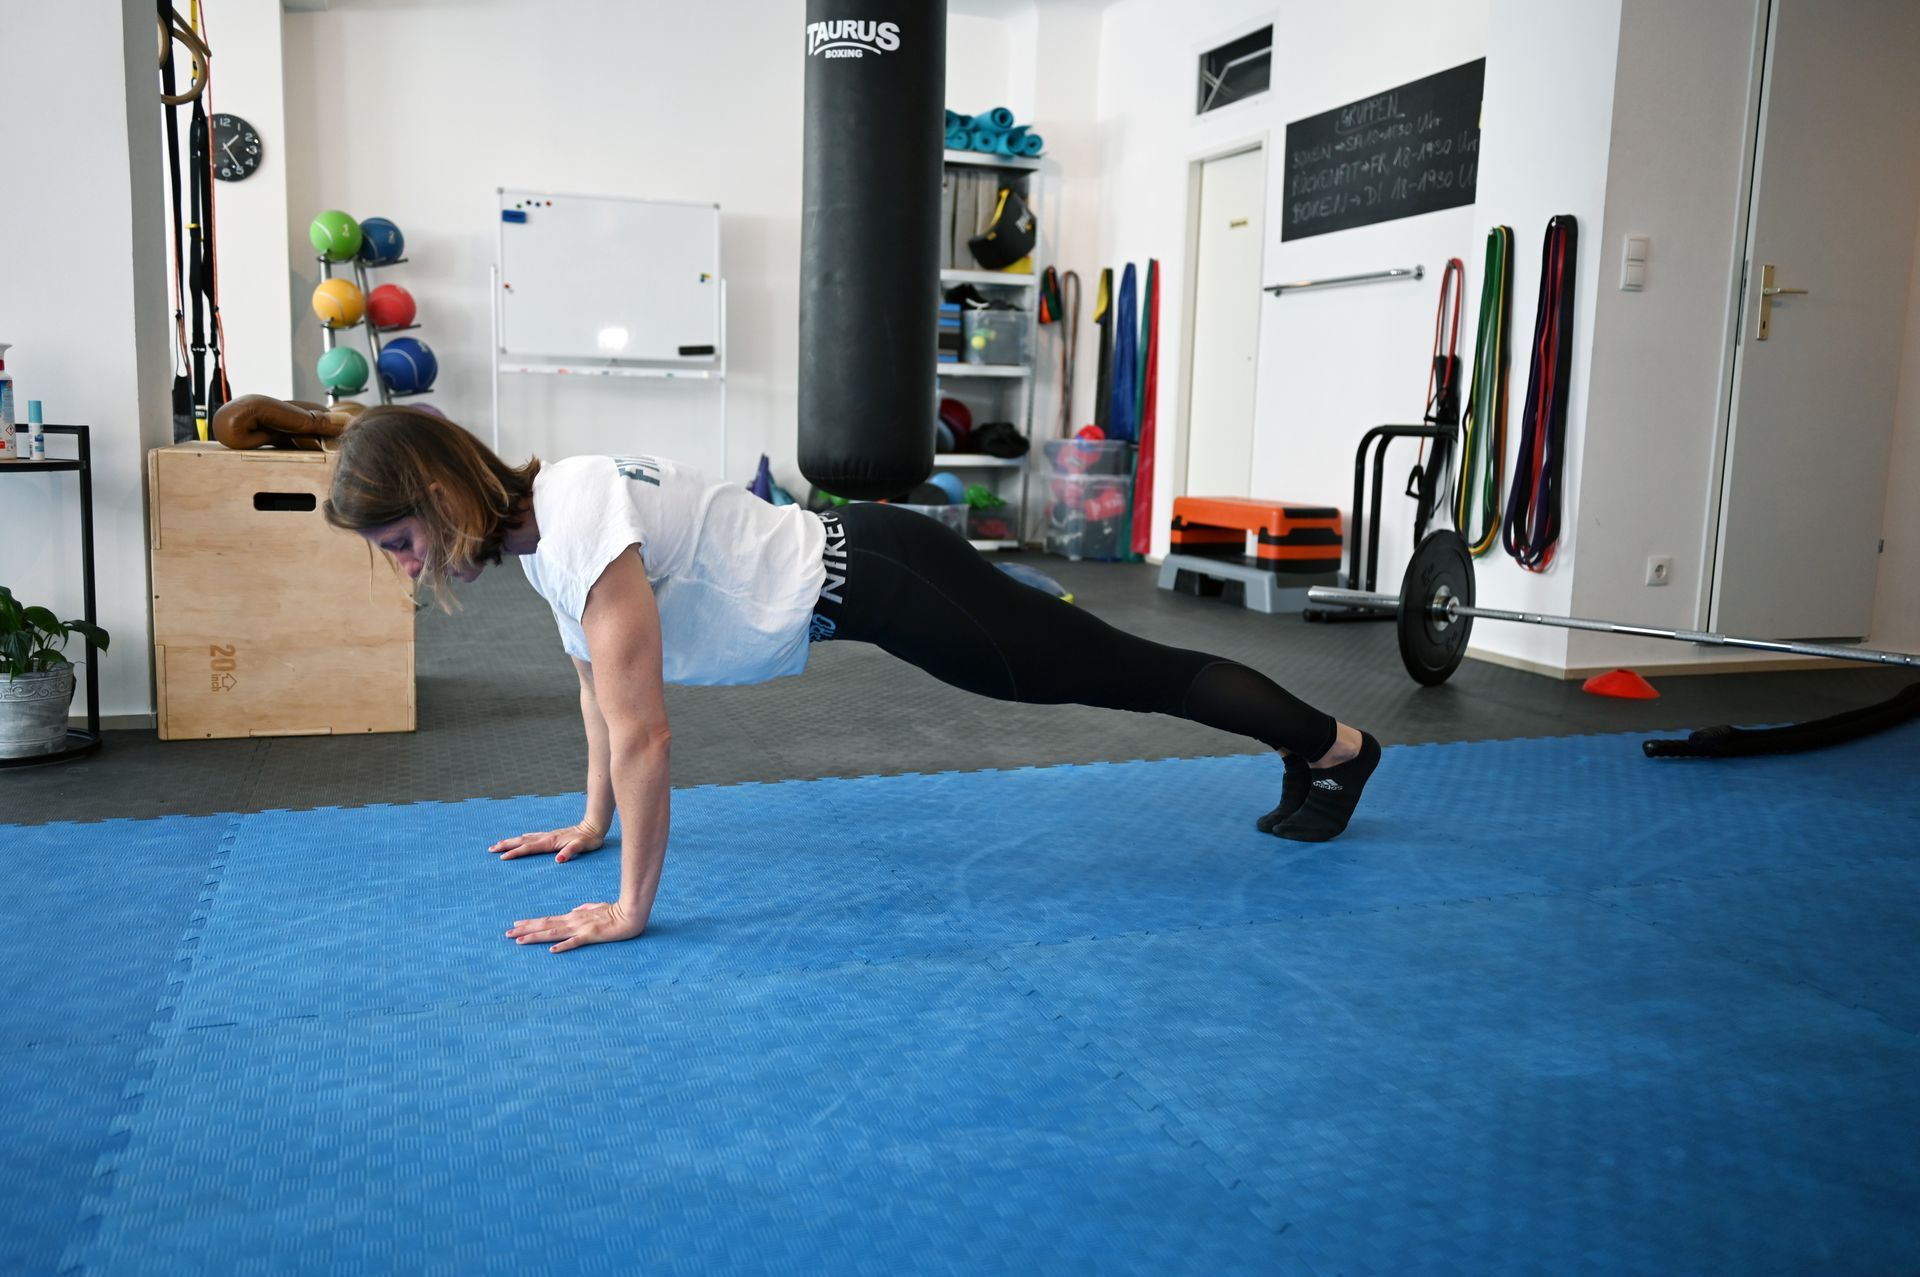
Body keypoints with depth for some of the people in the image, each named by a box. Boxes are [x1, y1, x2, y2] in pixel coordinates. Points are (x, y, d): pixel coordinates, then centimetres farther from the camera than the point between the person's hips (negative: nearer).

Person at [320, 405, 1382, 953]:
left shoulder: (579, 525, -27)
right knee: (1095, 672, 19)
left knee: (1122, 674, 5)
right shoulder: (534, 522, 2)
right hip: (835, 576, 9)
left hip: (869, 579, -9)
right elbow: (597, 684, 15)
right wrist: (593, 826, 20)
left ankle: (1337, 746, 24)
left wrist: (631, 909, -20)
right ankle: (1306, 750, 38)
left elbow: (640, 733, -28)